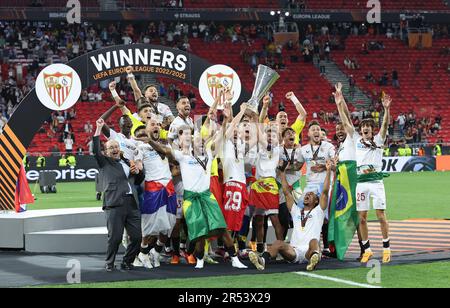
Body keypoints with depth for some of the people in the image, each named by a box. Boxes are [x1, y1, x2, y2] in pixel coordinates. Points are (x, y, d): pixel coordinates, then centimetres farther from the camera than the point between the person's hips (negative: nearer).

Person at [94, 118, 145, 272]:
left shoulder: (127, 162, 26)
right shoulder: (105, 162, 13)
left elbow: (139, 181, 36)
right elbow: (96, 151, -6)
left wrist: (137, 171, 13)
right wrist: (99, 129, -8)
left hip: (132, 203, 5)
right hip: (114, 204, -5)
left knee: (137, 236, 0)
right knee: (115, 237, -7)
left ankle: (127, 262, 15)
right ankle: (109, 263, 8)